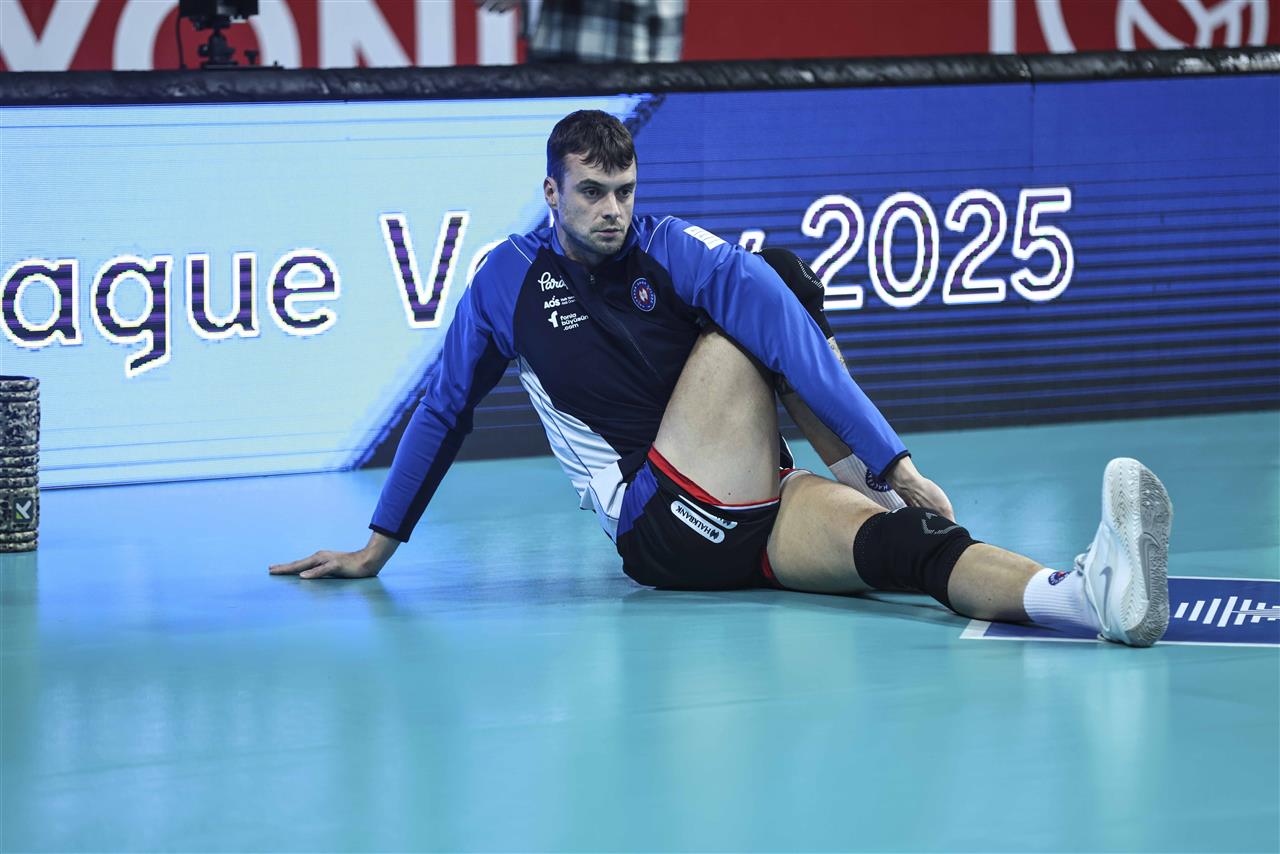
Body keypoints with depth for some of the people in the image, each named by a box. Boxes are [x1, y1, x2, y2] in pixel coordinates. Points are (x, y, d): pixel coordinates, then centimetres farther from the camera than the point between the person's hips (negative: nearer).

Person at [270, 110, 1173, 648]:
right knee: (733, 332, -23)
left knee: (779, 281, -22)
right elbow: (444, 412, 20)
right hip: (659, 529, -1)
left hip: (754, 521, 1)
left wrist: (897, 462, -23)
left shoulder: (674, 251, 1)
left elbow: (794, 342, -12)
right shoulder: (507, 282, 6)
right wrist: (377, 547, 22)